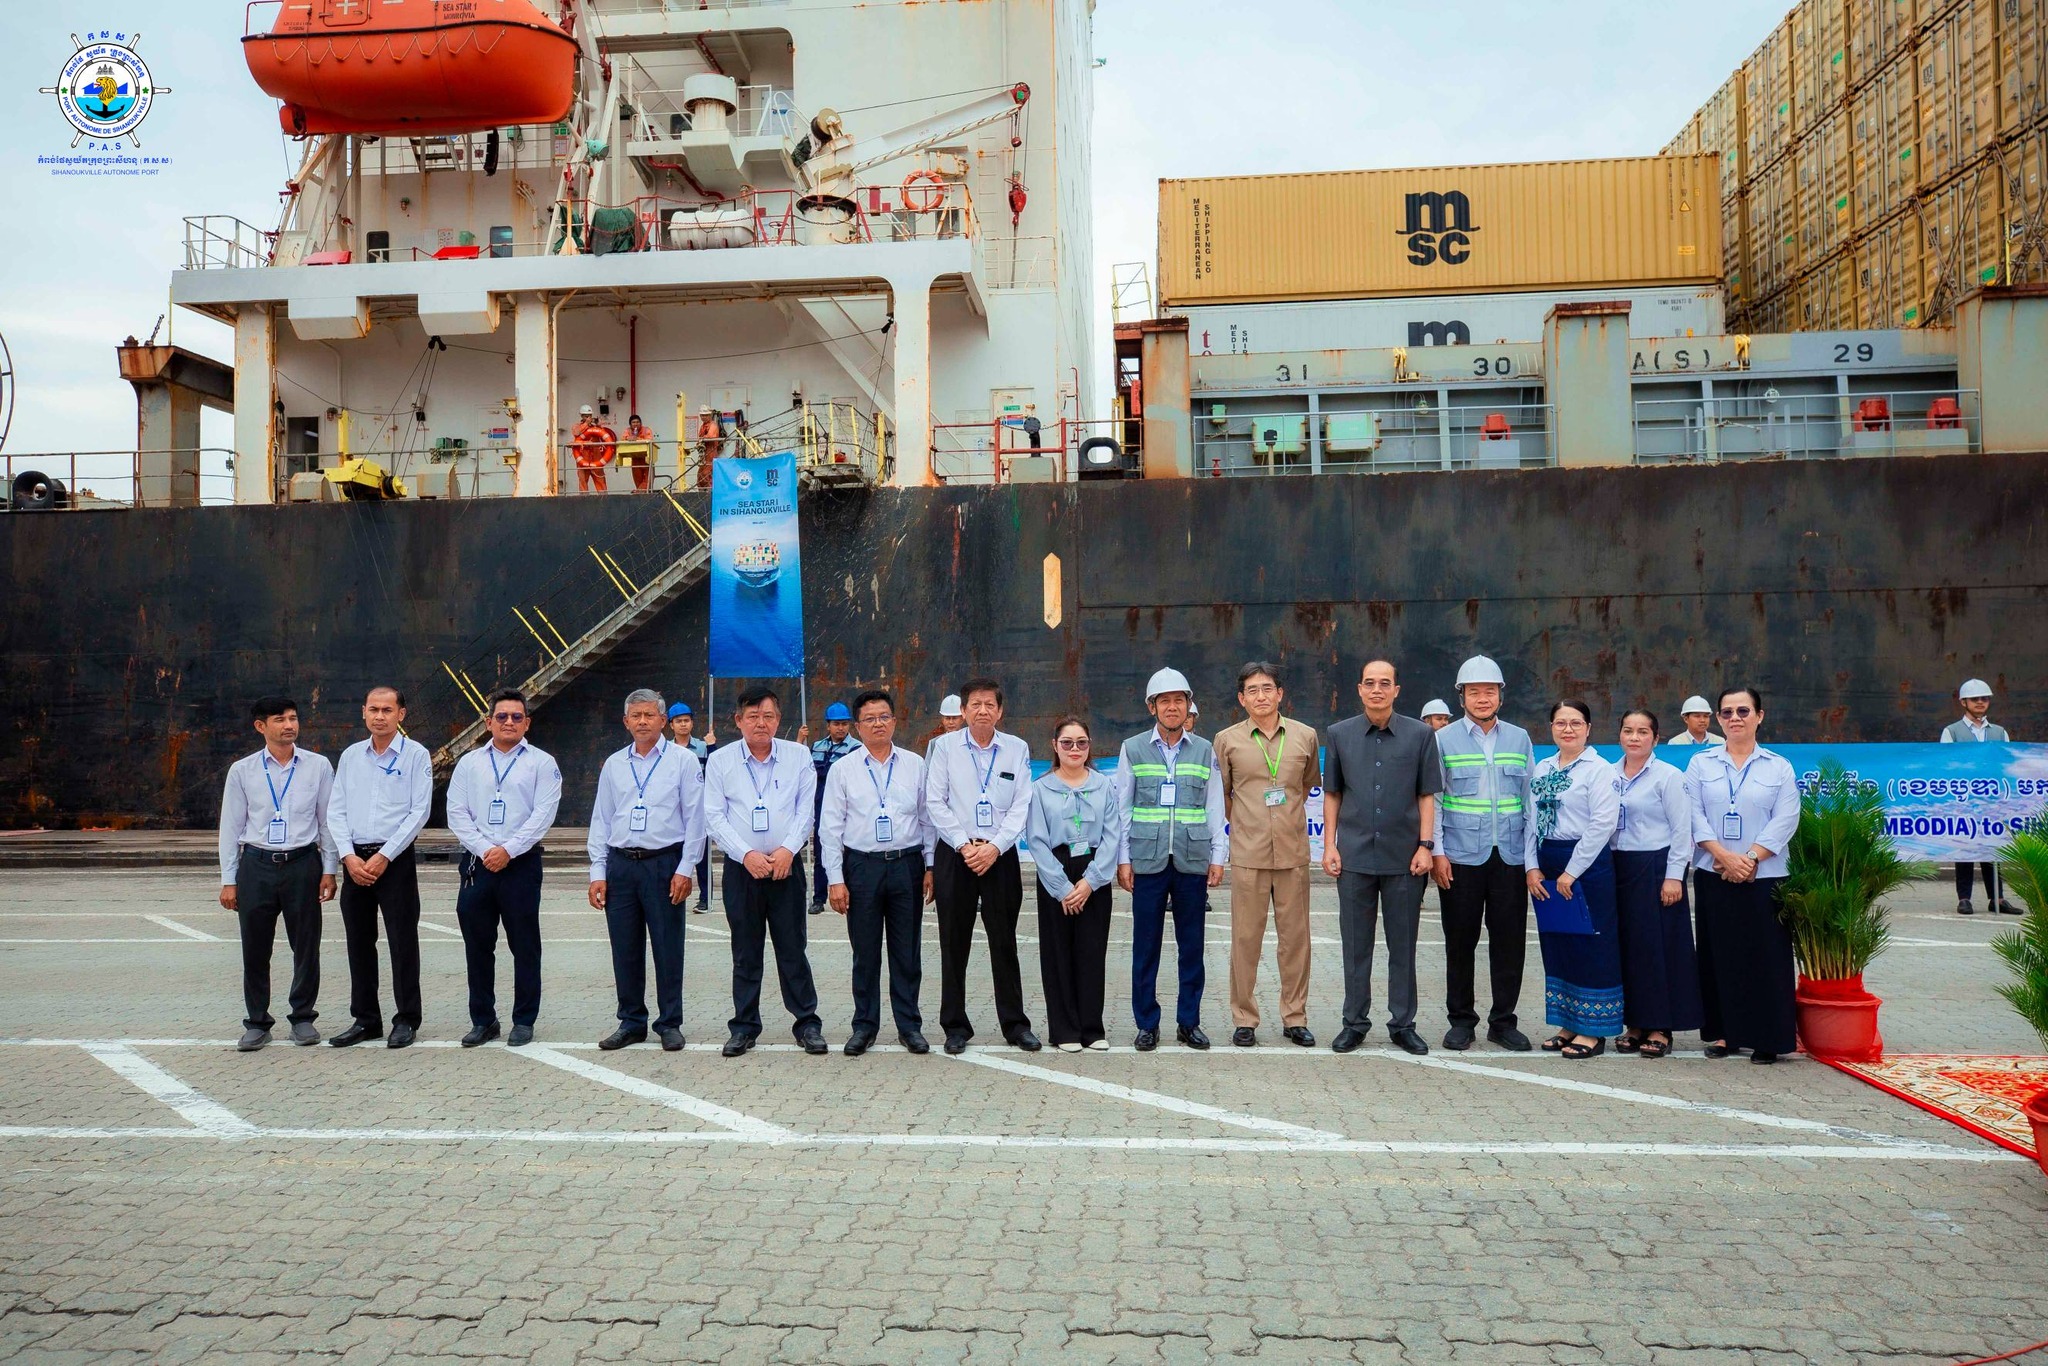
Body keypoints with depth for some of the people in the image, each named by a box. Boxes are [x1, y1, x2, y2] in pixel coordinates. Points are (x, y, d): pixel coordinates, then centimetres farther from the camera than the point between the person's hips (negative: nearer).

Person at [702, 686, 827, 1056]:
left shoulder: (798, 756, 4)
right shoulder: (720, 760, 3)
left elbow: (806, 810, 2)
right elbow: (714, 816, -1)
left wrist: (787, 849, -12)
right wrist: (747, 854, -12)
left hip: (787, 865, 0)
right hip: (741, 868, 0)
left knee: (792, 948, 2)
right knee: (745, 952, 6)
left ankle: (807, 1022, 11)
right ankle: (745, 1026, 16)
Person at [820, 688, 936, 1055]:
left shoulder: (915, 765, 6)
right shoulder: (842, 770, 2)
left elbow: (928, 817, 9)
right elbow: (830, 827, 2)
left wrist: (931, 866, 3)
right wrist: (836, 879, -3)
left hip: (907, 864, 1)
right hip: (862, 865, -1)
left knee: (908, 952, 7)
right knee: (865, 953, 7)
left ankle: (909, 1025, 18)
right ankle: (864, 1026, 18)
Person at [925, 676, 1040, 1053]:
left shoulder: (1017, 749, 5)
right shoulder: (944, 746, 2)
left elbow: (1022, 806, 0)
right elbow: (935, 801, -2)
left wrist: (995, 846, -11)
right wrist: (965, 844, -10)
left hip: (1001, 855, 1)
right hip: (954, 854, 0)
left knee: (1004, 943, 5)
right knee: (954, 944, 4)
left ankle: (1015, 1023, 16)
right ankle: (955, 1025, 15)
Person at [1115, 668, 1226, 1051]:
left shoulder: (1204, 751, 8)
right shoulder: (1133, 749, 5)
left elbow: (1215, 808, 10)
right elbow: (1121, 806, 5)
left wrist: (1217, 857, 5)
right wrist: (1122, 858, 0)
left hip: (1193, 861, 1)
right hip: (1147, 861, -1)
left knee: (1192, 946, 6)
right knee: (1145, 947, 3)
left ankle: (1189, 1022, 17)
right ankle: (1147, 1024, 13)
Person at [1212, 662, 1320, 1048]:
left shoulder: (1305, 736, 6)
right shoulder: (1227, 740, 2)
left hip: (1293, 851, 1)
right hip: (1248, 853, -1)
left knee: (1295, 936, 5)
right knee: (1246, 937, 2)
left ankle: (1295, 1017, 16)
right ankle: (1244, 1019, 11)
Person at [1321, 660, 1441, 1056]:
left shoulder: (1420, 734, 1)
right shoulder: (1340, 734, 4)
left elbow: (1427, 795, 3)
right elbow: (1332, 794, 8)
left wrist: (1426, 845, -5)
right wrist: (1329, 845, 2)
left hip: (1404, 857, -1)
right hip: (1354, 856, 1)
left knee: (1403, 945, 7)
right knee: (1356, 944, 8)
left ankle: (1403, 1024, 18)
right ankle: (1355, 1022, 18)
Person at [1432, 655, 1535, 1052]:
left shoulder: (1519, 739, 9)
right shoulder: (1444, 740, 2)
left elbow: (1530, 797, 11)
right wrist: (1437, 852, -6)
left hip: (1510, 856, 2)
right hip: (1461, 856, -2)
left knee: (1509, 940, 4)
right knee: (1460, 941, 5)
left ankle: (1503, 1021, 17)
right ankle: (1461, 1019, 17)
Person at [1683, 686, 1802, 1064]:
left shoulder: (1779, 767, 5)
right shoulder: (1700, 764, 8)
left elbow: (1784, 821, -3)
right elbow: (1694, 815, -1)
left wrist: (1749, 858, -14)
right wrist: (1725, 856, -13)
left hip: (1764, 877, -1)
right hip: (1713, 876, 1)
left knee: (1766, 955, -1)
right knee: (1719, 954, 5)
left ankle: (1767, 1037, 6)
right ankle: (1724, 1032, 14)